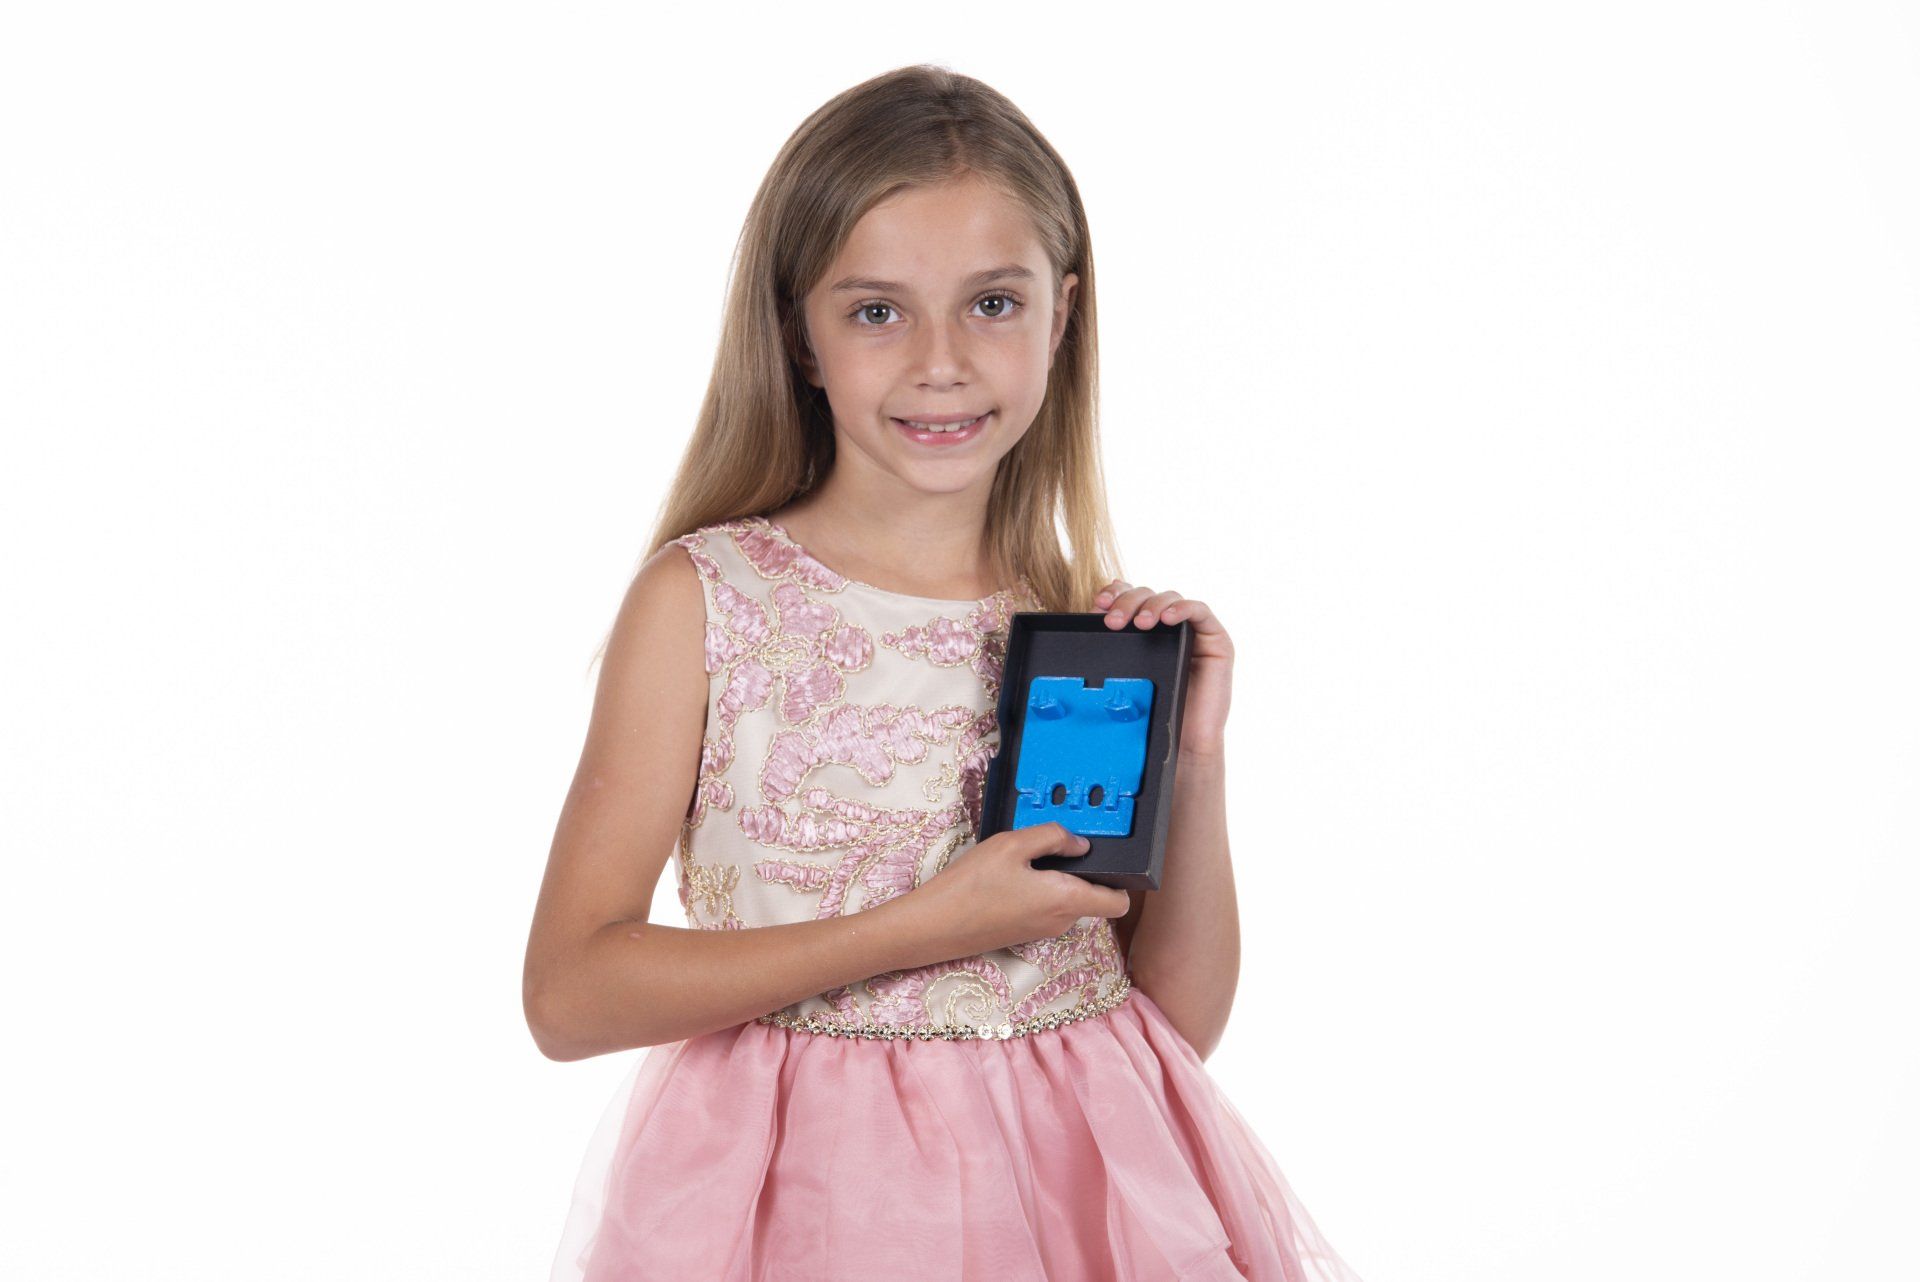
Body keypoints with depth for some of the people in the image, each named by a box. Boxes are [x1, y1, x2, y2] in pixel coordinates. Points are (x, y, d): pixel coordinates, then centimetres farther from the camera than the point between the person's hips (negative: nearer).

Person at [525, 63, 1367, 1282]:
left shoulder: (1105, 628, 0)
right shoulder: (703, 598, -9)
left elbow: (1183, 1021, 4)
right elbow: (569, 994, -14)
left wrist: (1194, 761, -10)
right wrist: (919, 929, -19)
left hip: (1080, 1179, 3)